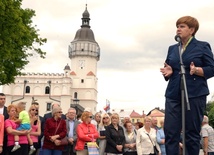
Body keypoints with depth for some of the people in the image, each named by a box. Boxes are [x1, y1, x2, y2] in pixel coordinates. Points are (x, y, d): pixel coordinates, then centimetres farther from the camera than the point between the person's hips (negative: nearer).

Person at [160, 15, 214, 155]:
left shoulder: (202, 46, 4)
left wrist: (196, 70, -20)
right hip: (174, 95, 4)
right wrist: (168, 72, -4)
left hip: (195, 94, -4)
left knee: (192, 132, 2)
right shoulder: (172, 49, 18)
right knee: (170, 131, -2)